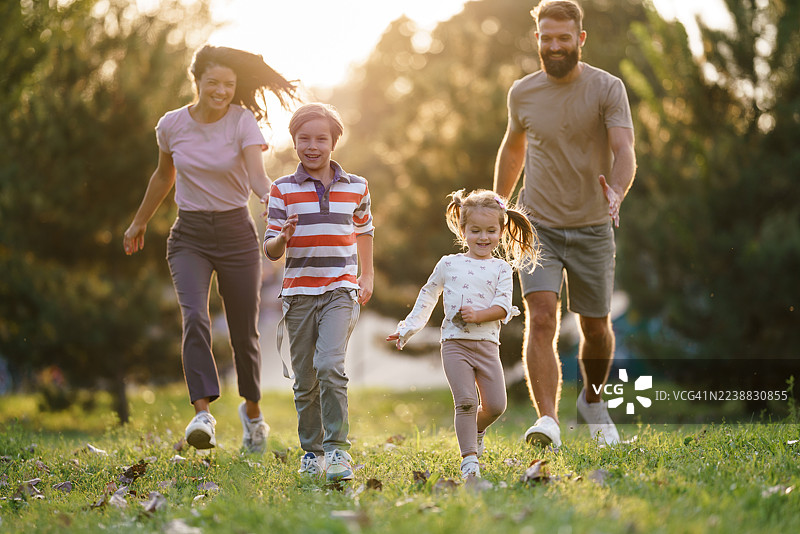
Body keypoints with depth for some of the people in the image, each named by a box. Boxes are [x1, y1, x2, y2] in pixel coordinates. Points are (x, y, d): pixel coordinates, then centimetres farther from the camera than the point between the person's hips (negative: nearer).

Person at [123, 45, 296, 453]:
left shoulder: (243, 121, -11)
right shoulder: (172, 125, -2)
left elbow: (257, 175, -26)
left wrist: (274, 200, -46)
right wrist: (140, 222, 25)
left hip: (236, 232, -1)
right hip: (189, 235, 1)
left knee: (244, 331, 7)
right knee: (195, 317, -23)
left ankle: (252, 410, 33)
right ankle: (202, 413, -32)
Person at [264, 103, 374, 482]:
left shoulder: (356, 187, 5)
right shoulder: (283, 190, 1)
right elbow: (271, 251, 1)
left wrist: (367, 275, 18)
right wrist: (283, 237, -21)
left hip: (341, 291, -1)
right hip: (299, 292, 1)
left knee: (330, 365, -20)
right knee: (305, 381, 6)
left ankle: (338, 449, -15)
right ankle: (311, 451, 23)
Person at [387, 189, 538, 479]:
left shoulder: (501, 268, 7)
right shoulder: (448, 264, 8)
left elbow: (503, 306, -3)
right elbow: (428, 295, 21)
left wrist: (478, 315, -19)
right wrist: (408, 328, 19)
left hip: (487, 343, 1)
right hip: (455, 343, -1)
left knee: (496, 405, -1)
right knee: (465, 401, -13)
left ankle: (476, 429, 32)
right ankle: (469, 458, -9)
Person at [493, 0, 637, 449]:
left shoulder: (608, 89, -9)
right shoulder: (522, 93, 1)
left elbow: (625, 151, -22)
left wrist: (617, 193, -42)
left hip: (592, 229, -1)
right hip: (538, 226, 1)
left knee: (597, 328, 11)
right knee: (541, 320, -18)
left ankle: (593, 399, 40)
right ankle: (548, 422, -24)